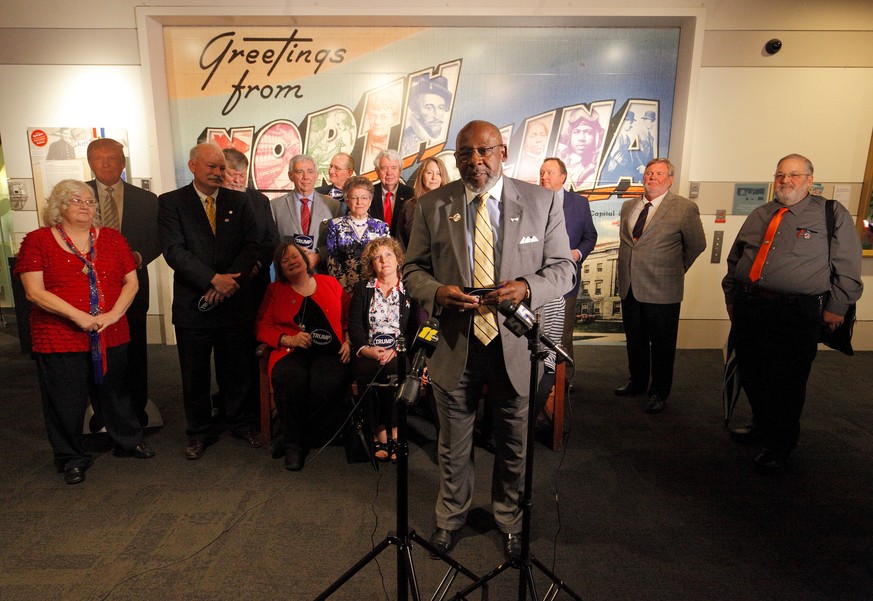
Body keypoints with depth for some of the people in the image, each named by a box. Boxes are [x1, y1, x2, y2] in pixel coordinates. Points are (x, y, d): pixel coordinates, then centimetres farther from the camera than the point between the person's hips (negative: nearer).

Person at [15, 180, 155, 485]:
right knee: (66, 400, 7)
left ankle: (128, 440, 35)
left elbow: (131, 281, 4)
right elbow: (34, 291, -9)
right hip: (60, 339, -2)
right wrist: (79, 317, -18)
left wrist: (113, 314, -12)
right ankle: (72, 458, 26)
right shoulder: (38, 241, -2)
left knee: (115, 390, 15)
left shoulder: (112, 238, 7)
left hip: (111, 334, 3)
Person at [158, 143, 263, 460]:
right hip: (193, 303, -1)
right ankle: (200, 432, 27)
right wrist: (214, 279, -19)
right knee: (195, 374, 10)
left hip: (235, 301, 1)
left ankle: (242, 423, 30)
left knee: (237, 368, 12)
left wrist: (229, 281, -14)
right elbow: (174, 250, -10)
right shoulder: (171, 202, 1)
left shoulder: (239, 201, 7)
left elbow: (252, 245, -1)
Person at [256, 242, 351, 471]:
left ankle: (294, 442, -10)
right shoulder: (275, 291, 20)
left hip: (330, 352, 0)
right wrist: (289, 339, -6)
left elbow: (349, 318, 19)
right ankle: (293, 444, -16)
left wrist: (348, 341, 1)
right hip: (292, 352, 0)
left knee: (326, 385, -34)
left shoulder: (330, 284, 20)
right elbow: (263, 327, 11)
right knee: (289, 379, -36)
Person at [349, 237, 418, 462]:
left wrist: (396, 349, -13)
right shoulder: (362, 288, 16)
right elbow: (354, 323, 5)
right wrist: (365, 348, -12)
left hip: (399, 353, -1)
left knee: (392, 369, -33)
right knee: (365, 370, -31)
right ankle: (379, 432, -20)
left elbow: (415, 328, 2)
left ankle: (393, 432, -21)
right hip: (368, 352, 1)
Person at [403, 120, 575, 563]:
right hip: (453, 344, 1)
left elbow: (563, 268, -1)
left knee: (514, 445, 19)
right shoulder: (432, 206, -1)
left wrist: (527, 288, -22)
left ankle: (509, 520, 46)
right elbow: (412, 270, 3)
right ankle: (450, 517, 46)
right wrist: (437, 291, -19)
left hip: (516, 344, 0)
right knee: (453, 446, 19)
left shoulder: (542, 201, -3)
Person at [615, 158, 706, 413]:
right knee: (635, 340, 17)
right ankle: (637, 382, 36)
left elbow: (697, 245, 2)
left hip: (662, 290, -5)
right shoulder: (628, 206, 10)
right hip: (629, 287, 5)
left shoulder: (685, 208, -7)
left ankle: (659, 393, 23)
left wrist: (675, 269, 9)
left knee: (662, 344, 7)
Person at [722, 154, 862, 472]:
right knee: (750, 375, 14)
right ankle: (762, 426, 36)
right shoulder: (758, 216, 15)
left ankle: (779, 446, 19)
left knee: (786, 382, 1)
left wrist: (836, 307, -3)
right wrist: (731, 297, 17)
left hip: (796, 314, -5)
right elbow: (734, 260, 20)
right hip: (747, 307, 5)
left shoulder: (832, 214, 2)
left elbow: (848, 266, 1)